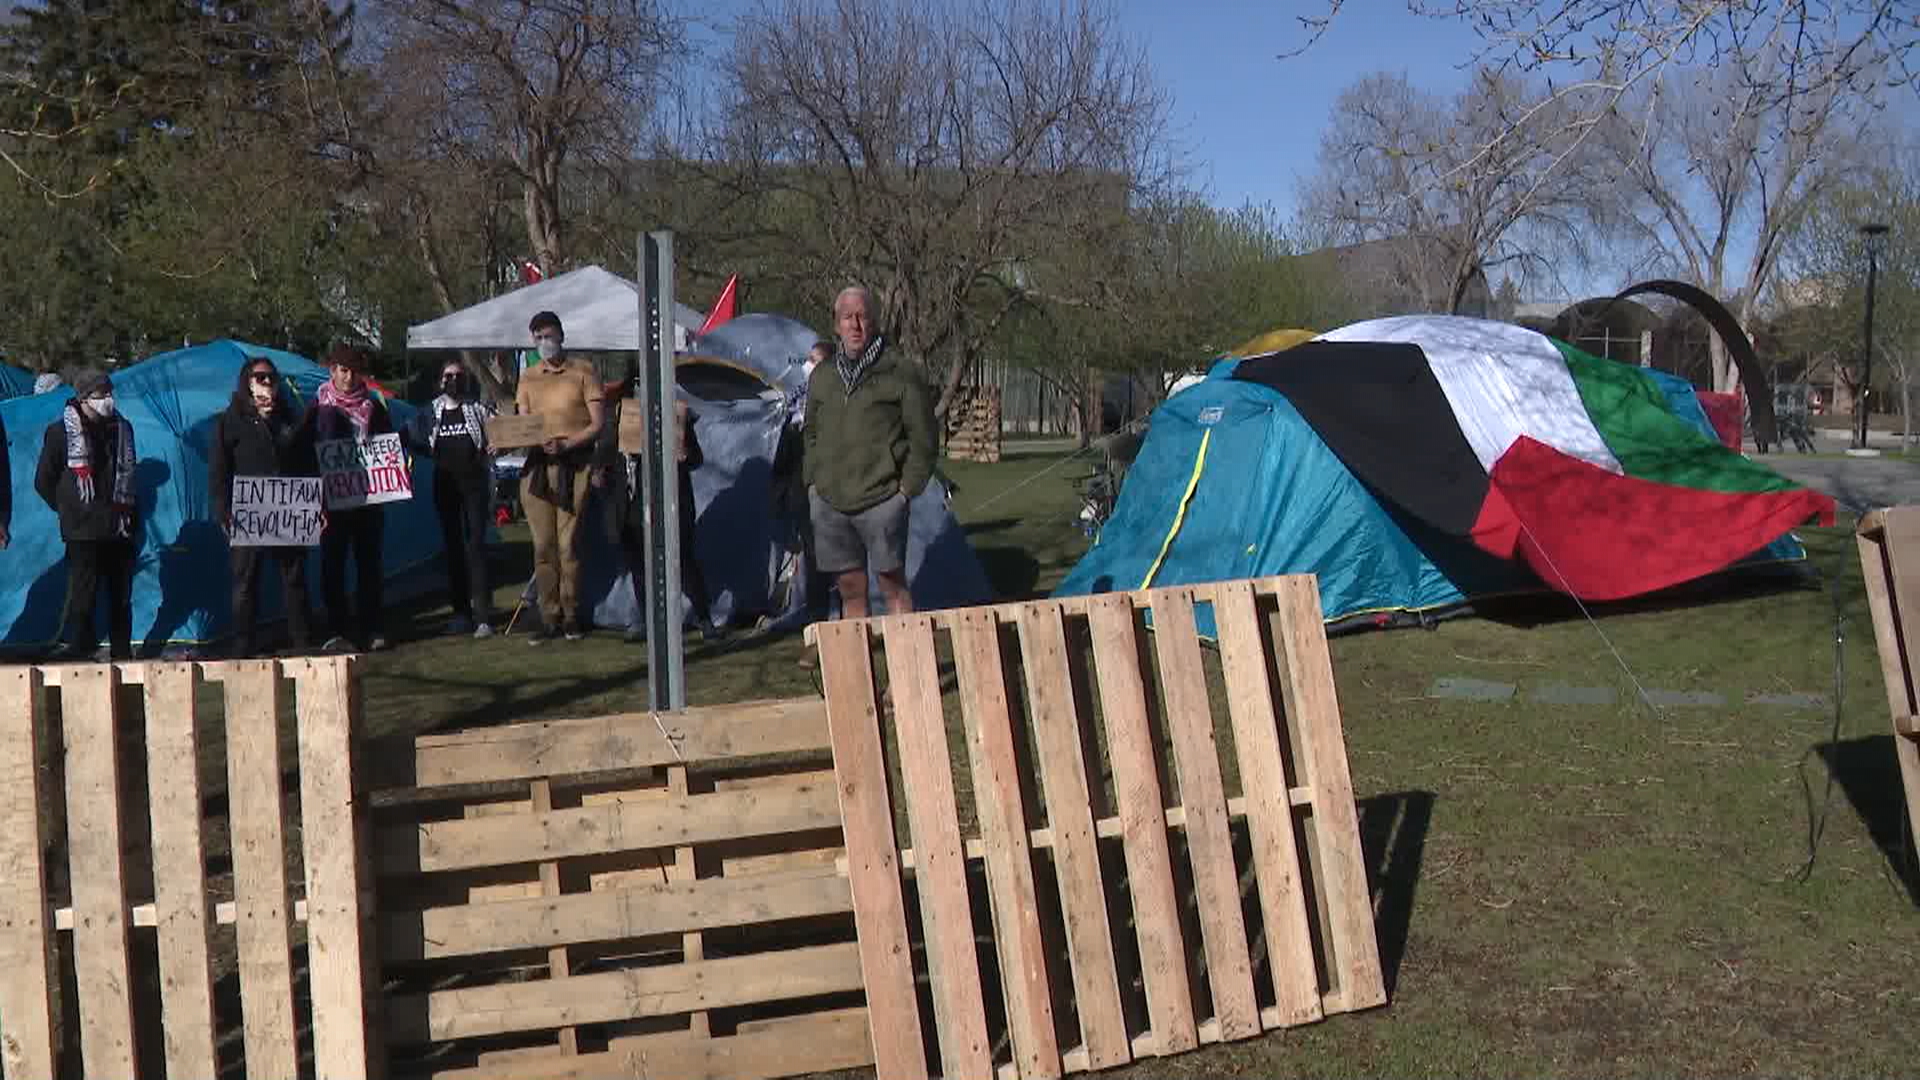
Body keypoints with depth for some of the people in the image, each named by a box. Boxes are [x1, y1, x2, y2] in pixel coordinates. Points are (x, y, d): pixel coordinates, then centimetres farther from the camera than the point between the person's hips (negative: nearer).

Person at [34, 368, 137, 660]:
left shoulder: (122, 428, 11)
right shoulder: (61, 432, -3)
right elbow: (43, 482, 4)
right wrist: (68, 510, 7)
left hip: (120, 527, 4)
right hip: (83, 530, -4)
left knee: (121, 593, 8)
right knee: (83, 591, -6)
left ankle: (122, 650, 14)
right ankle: (78, 645, 3)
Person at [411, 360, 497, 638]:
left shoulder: (479, 410, 3)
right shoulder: (429, 414, 10)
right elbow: (416, 443, 16)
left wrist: (494, 446, -16)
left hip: (474, 482, -3)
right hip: (444, 483, 3)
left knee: (476, 545, -10)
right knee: (453, 546, 7)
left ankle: (482, 615, -13)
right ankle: (460, 611, 14)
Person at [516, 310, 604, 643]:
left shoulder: (583, 372, 3)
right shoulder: (528, 378, 15)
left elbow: (596, 424, -2)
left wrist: (565, 444, -17)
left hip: (574, 465, -3)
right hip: (537, 466, 3)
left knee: (568, 543, -3)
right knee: (543, 545, 2)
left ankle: (571, 616, 8)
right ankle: (549, 618, 8)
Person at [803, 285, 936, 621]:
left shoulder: (900, 372, -4)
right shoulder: (822, 377, 12)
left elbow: (922, 436, -2)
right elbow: (811, 433, 24)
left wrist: (907, 487, -7)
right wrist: (813, 480, 13)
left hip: (881, 500, -5)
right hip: (829, 502, 5)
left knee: (893, 584, -1)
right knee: (850, 589, 9)